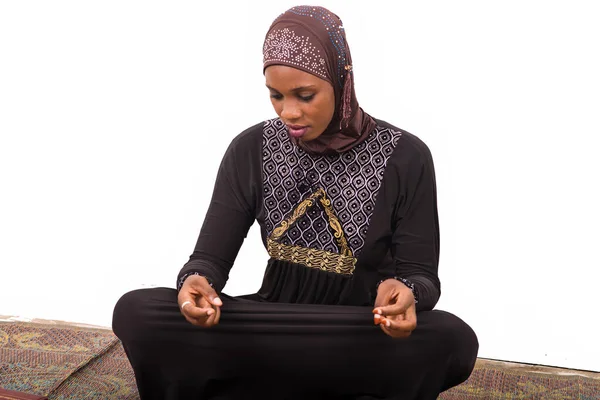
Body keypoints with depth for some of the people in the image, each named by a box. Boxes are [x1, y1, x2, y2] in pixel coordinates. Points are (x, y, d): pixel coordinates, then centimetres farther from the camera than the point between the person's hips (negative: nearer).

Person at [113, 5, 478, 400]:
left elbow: (421, 275, -7)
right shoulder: (251, 150, -3)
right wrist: (196, 282, -29)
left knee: (453, 341, -35)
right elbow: (211, 256, -5)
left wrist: (405, 294, -32)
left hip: (367, 339, -1)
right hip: (273, 326, 1)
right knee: (136, 313, -22)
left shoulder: (404, 158, -9)